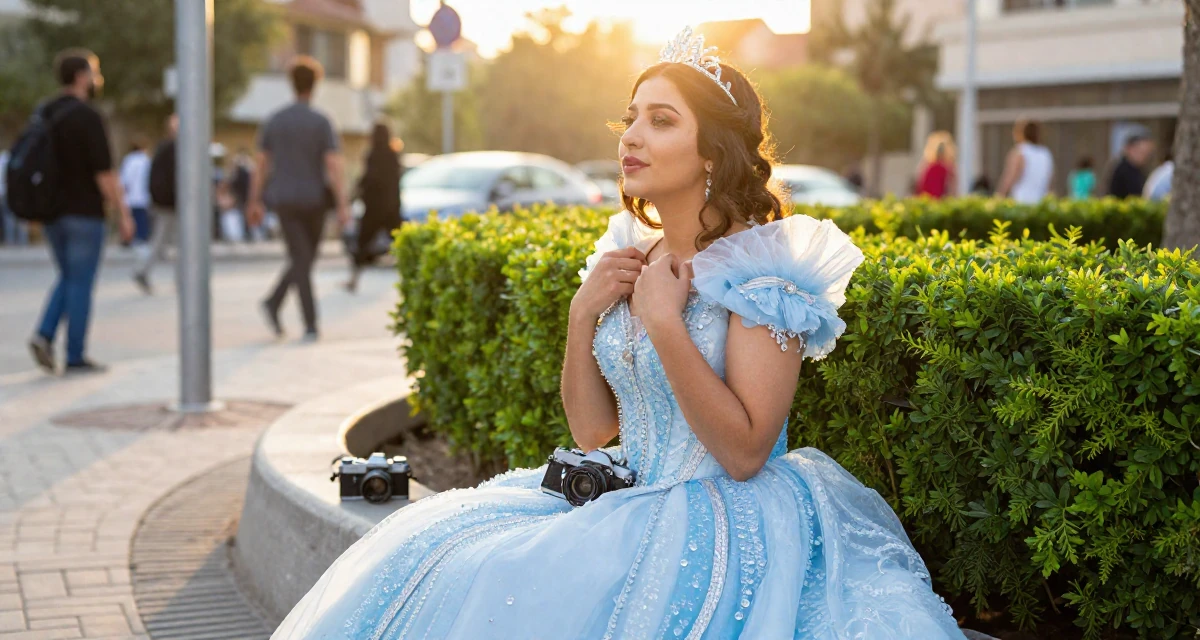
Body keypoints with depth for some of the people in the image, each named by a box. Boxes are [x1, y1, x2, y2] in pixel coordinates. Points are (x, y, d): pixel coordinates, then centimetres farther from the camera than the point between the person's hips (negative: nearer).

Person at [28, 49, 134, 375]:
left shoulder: (44, 114, 8)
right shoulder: (88, 117, -15)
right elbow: (104, 173, -17)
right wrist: (123, 213, -11)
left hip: (52, 212, 7)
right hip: (84, 213, -7)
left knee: (69, 279, 19)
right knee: (81, 284, 1)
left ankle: (45, 335, 0)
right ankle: (76, 357, 5)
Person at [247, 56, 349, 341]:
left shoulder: (274, 120, 3)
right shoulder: (322, 122, -8)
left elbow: (262, 163, 5)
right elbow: (334, 167, -15)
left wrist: (256, 203, 11)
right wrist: (342, 207, -14)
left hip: (285, 202, 2)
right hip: (313, 200, -2)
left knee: (300, 261, 3)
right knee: (306, 258, 16)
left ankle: (311, 326, -10)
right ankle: (274, 302, 1)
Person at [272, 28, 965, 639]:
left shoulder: (764, 268, -12)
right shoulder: (632, 256, 9)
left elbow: (744, 454, -19)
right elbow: (592, 431, 10)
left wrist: (664, 321, -20)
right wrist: (584, 315, -3)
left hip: (730, 518, -7)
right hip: (628, 504, 7)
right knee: (430, 558, -6)